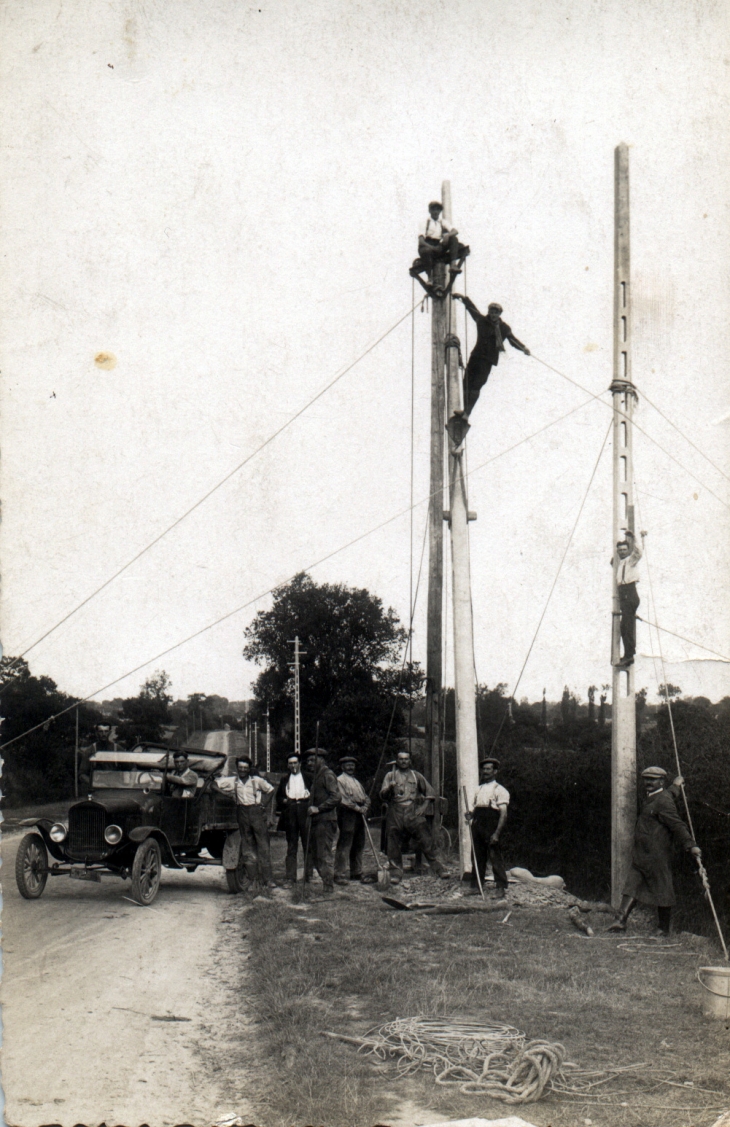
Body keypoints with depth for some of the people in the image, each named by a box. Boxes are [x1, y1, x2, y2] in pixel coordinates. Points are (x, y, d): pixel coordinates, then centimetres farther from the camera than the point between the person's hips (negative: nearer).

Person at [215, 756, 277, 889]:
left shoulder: (256, 780, 3)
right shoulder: (232, 781, 8)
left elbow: (271, 790, 10)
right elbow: (216, 784, 5)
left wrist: (263, 803, 3)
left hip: (256, 812, -2)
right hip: (242, 814, 2)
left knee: (263, 846, -7)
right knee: (248, 848, 4)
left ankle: (268, 879, -8)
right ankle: (253, 880, 8)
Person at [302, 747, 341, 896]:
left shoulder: (327, 775, -8)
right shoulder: (314, 776, 20)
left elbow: (335, 797, -16)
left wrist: (318, 808, -19)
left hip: (326, 820, -9)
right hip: (315, 821, 9)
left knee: (325, 855, -7)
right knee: (312, 853, 9)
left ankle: (328, 889, -3)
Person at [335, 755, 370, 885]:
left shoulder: (357, 782, 25)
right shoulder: (340, 780, -2)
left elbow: (366, 798, 19)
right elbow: (343, 799, -12)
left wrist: (365, 808, -2)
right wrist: (358, 808, -14)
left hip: (359, 815, 8)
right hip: (347, 814, -8)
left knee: (359, 845, 10)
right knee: (344, 845, -11)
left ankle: (356, 873, 18)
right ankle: (340, 875, -11)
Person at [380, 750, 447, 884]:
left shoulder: (416, 775, 14)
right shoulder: (390, 775, 11)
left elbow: (430, 792, 17)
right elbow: (382, 794, 1)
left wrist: (423, 807, 5)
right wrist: (390, 788, -20)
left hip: (414, 813, 0)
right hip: (395, 814, 0)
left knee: (426, 841, -6)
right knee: (394, 846, -2)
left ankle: (439, 869, -2)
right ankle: (396, 873, 7)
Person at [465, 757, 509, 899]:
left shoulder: (499, 790, -1)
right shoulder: (479, 789, 20)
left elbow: (503, 814, -8)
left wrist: (496, 833, -17)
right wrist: (471, 815, 4)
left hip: (491, 826, -6)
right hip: (477, 826, 6)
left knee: (495, 857, -7)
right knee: (478, 856, 8)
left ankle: (501, 888, -2)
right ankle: (476, 886, 15)